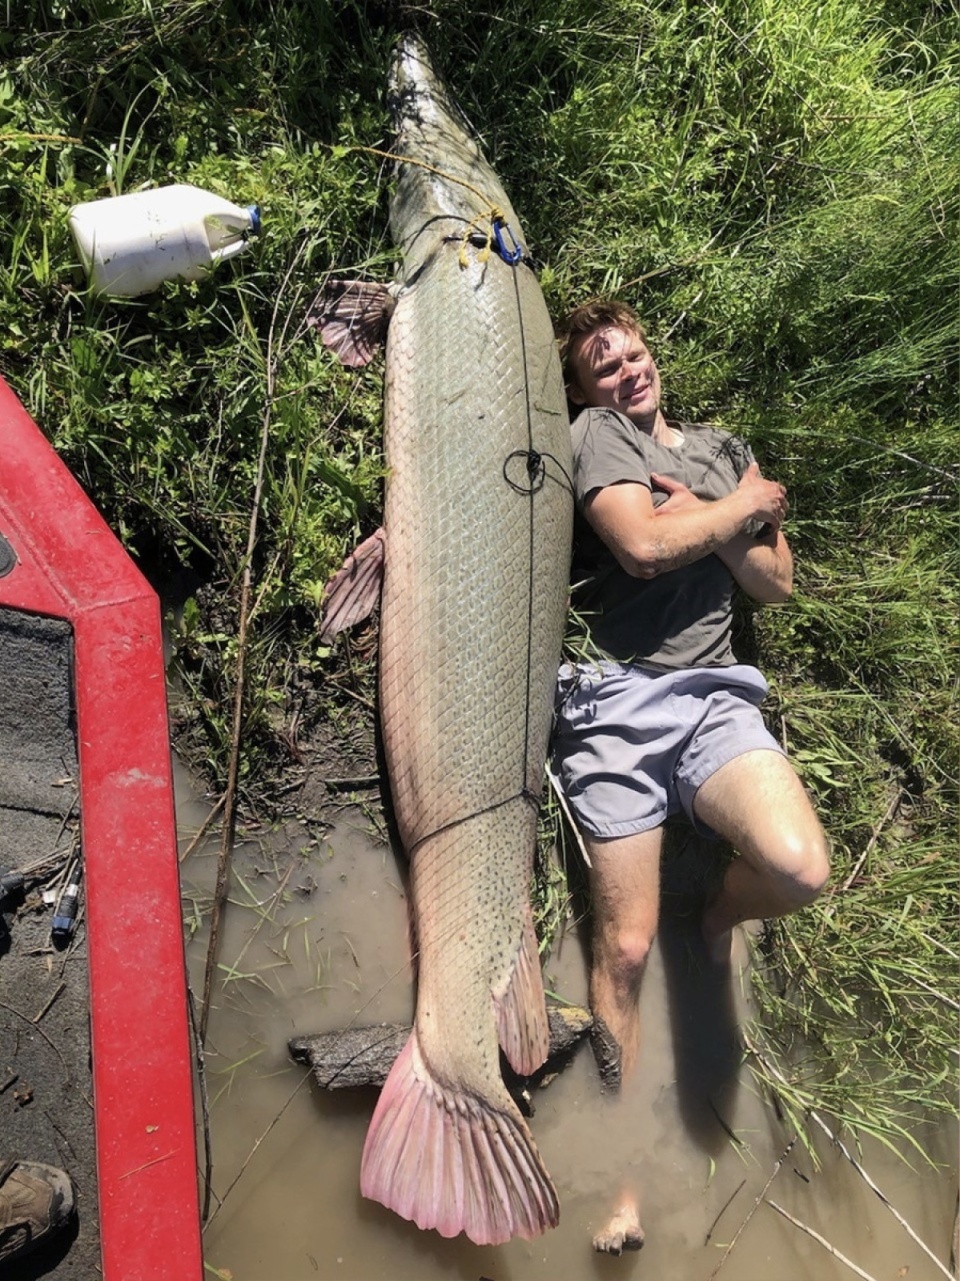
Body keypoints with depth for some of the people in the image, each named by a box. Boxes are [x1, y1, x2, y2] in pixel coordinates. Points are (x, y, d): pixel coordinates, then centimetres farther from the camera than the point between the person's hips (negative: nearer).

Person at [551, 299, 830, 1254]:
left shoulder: (725, 451, 21)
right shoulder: (597, 432, 6)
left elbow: (775, 584, 12)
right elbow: (642, 544, -13)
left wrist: (704, 514, -3)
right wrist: (750, 504, 3)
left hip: (714, 694, 4)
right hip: (616, 700, -3)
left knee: (800, 868, -24)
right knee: (625, 947, -3)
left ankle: (719, 915, 13)